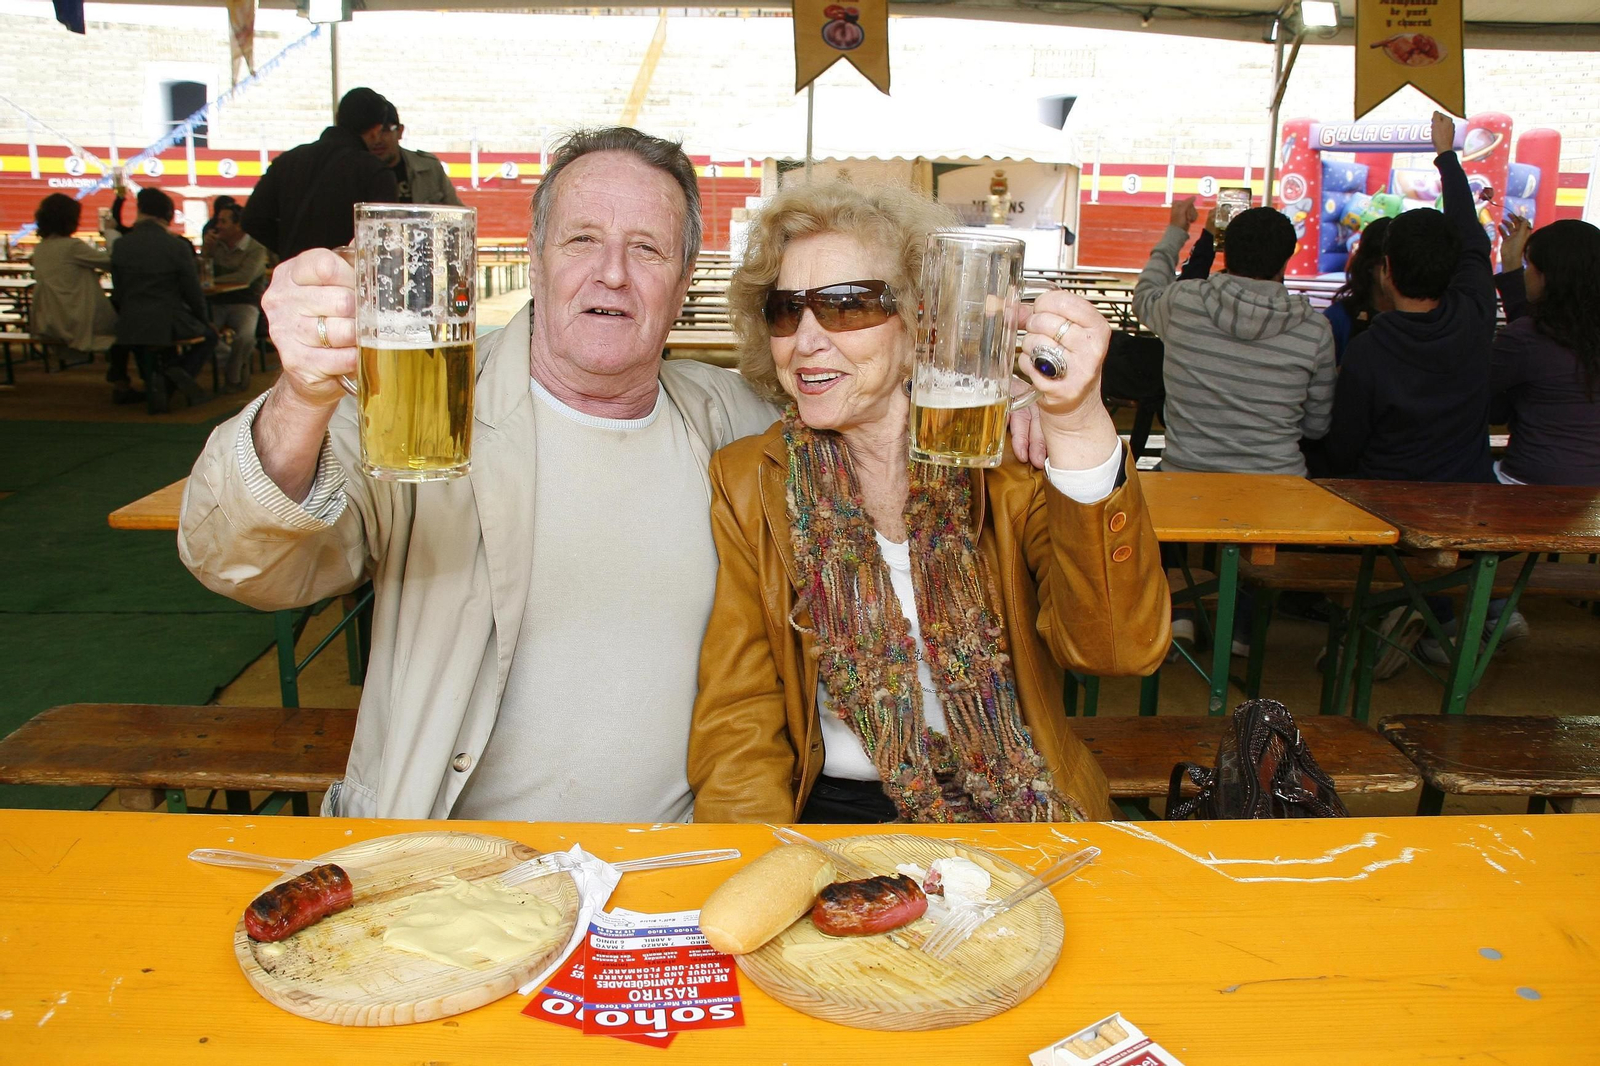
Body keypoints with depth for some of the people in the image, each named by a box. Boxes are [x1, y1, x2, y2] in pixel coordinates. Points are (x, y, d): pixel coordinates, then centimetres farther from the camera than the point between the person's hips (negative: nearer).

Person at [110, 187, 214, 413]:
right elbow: (193, 292, -5)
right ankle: (180, 373, 1)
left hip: (132, 326, 4)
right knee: (209, 336, 24)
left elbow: (118, 293, 5)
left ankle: (154, 381, 10)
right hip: (170, 323, -4)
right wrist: (202, 318, 13)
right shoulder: (178, 246, -10)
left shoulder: (120, 246, 0)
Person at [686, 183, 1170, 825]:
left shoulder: (1003, 460, -2)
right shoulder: (744, 481, 1)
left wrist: (1077, 425, -29)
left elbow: (1120, 647, -16)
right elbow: (737, 722, -2)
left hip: (1016, 820, -1)